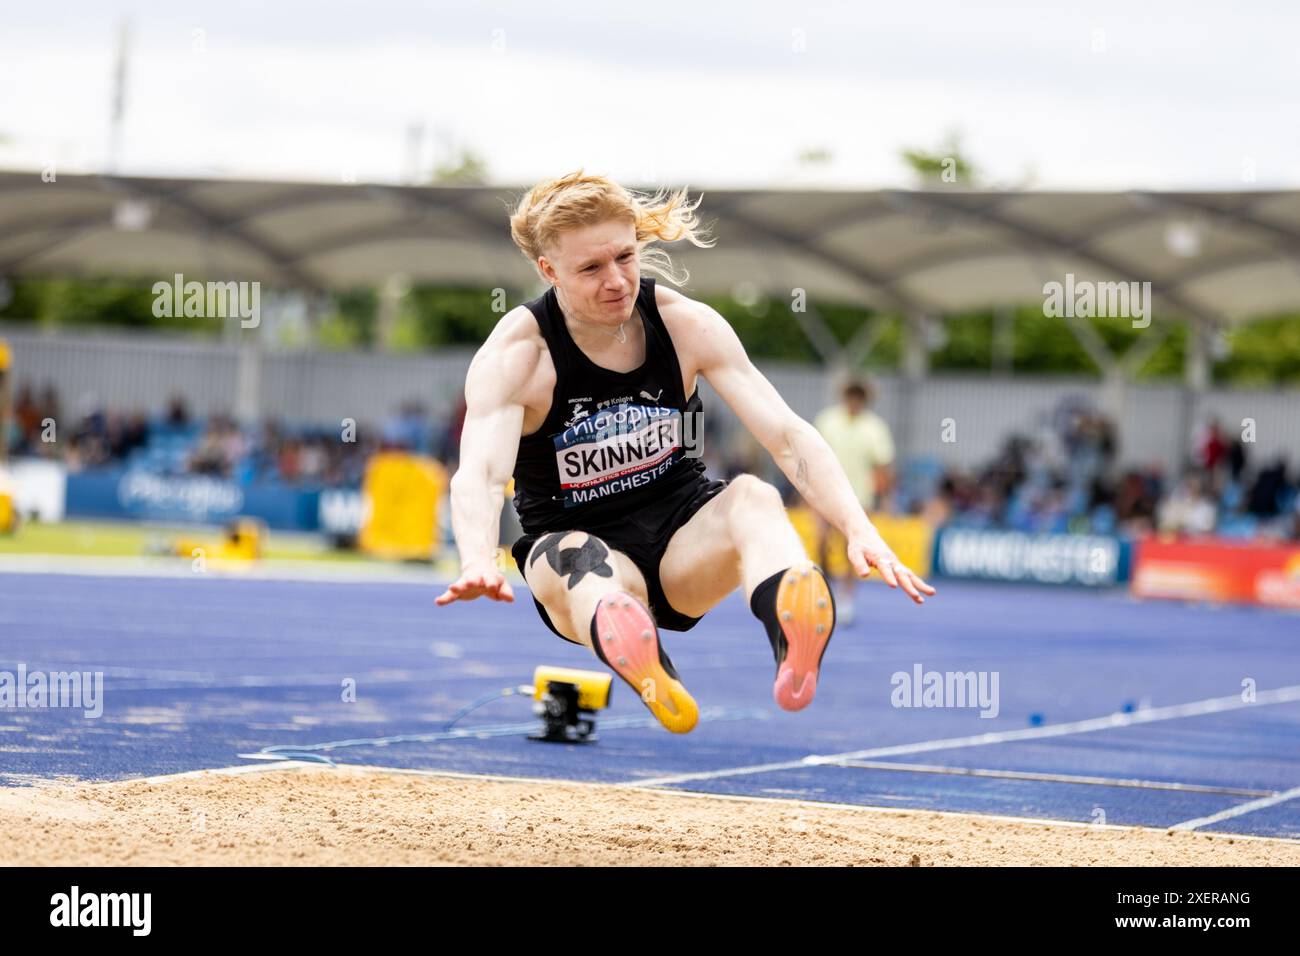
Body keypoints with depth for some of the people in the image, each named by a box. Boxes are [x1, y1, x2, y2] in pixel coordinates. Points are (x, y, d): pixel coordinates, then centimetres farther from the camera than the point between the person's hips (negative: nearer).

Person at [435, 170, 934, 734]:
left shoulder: (686, 324, -6)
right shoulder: (515, 355, -14)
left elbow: (788, 436, -11)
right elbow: (478, 475, -30)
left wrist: (858, 530, -27)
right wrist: (478, 565, -53)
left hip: (685, 542, 2)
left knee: (752, 497, -32)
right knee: (576, 558, -39)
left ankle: (794, 629, -66)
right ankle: (633, 651, -75)